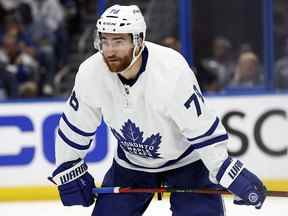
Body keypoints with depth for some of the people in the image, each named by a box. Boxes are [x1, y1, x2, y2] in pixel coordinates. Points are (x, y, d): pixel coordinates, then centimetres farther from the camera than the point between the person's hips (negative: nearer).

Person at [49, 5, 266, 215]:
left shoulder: (172, 72, -34)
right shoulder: (91, 74, -19)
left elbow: (203, 129, -28)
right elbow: (74, 127, -2)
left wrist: (233, 175, -28)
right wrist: (69, 171, 3)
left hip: (186, 159, -4)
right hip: (131, 163, 4)